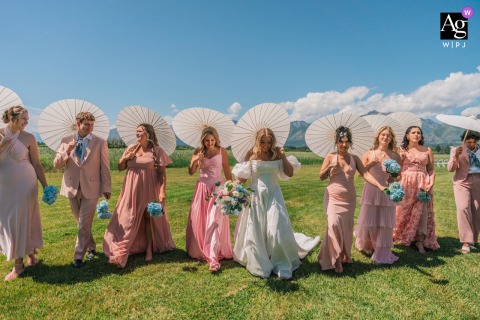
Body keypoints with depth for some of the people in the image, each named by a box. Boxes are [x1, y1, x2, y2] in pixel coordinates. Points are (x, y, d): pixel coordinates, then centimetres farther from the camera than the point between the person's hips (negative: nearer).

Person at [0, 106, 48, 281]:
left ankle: (19, 264, 14)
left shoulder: (28, 138, -6)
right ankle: (30, 253, 28)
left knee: (22, 220, 1)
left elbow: (37, 164, -2)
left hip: (24, 185, -3)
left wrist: (45, 186, -3)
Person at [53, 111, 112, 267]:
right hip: (72, 188, 3)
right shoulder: (66, 141, 3)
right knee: (81, 223, 16)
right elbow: (56, 165, 1)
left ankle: (79, 256, 9)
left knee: (84, 224, -3)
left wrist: (107, 188, -4)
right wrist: (67, 152, -16)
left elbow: (105, 167, -2)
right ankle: (91, 247, 34)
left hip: (90, 188, -3)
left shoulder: (100, 143, -3)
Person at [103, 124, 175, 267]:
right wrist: (125, 158, -7)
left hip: (149, 189, -3)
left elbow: (162, 173, -7)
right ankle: (121, 251, 10)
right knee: (129, 218, 4)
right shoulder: (131, 148, 7)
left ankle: (149, 248, 21)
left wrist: (162, 191, -17)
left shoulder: (157, 150, -4)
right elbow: (120, 168, 12)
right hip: (131, 189, 3)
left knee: (148, 217, 6)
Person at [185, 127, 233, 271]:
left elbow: (227, 171, 4)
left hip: (218, 188, -3)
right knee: (200, 221, 9)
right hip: (202, 188, 3)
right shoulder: (198, 151, 2)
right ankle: (201, 251, 27)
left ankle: (213, 257, -9)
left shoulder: (222, 151, -3)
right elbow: (191, 172, 6)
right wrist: (194, 161, -13)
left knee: (214, 221, -9)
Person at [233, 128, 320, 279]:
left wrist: (283, 157, -9)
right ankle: (259, 265, 22)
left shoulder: (277, 154, 0)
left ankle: (282, 266, 12)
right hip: (256, 195, 0)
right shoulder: (251, 154, -2)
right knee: (256, 231, 5)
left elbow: (290, 173, 0)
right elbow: (242, 177, 4)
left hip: (273, 195, 0)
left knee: (277, 229, -3)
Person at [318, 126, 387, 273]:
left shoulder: (354, 158, 3)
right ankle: (336, 259, -2)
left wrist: (380, 186, -21)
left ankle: (345, 256, 31)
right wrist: (329, 167, -19)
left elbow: (366, 174, -7)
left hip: (349, 198, 3)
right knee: (334, 224, -17)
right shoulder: (330, 157, -2)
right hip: (333, 197, -2)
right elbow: (321, 177, -1)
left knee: (347, 227, 9)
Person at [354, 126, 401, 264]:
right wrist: (371, 163, -12)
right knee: (369, 221, 8)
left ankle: (382, 253, 19)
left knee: (385, 222, 4)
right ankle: (366, 245, 35)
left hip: (387, 192, 1)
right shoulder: (369, 154, 1)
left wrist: (393, 179, -11)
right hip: (371, 191, 0)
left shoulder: (395, 156, 2)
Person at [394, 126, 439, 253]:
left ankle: (420, 242, 4)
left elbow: (431, 169, 8)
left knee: (422, 212, -2)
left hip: (422, 185, 1)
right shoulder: (402, 151, 7)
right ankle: (398, 237, 15)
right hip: (405, 184, -1)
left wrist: (431, 183, -4)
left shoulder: (427, 150, 11)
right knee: (403, 211, 1)